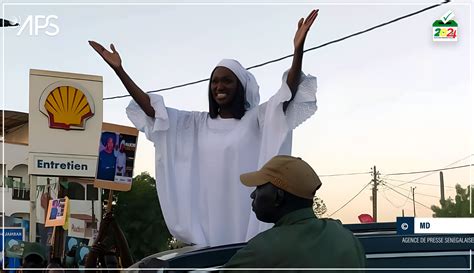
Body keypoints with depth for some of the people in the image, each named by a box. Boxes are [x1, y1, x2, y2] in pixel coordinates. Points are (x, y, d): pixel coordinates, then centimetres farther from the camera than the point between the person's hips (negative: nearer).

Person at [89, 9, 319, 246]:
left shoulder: (256, 119, 3)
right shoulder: (197, 124, 14)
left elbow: (289, 94, -12)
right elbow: (151, 109, 12)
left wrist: (298, 50, -26)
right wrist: (119, 70, 7)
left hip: (244, 213, -3)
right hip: (208, 216, 3)